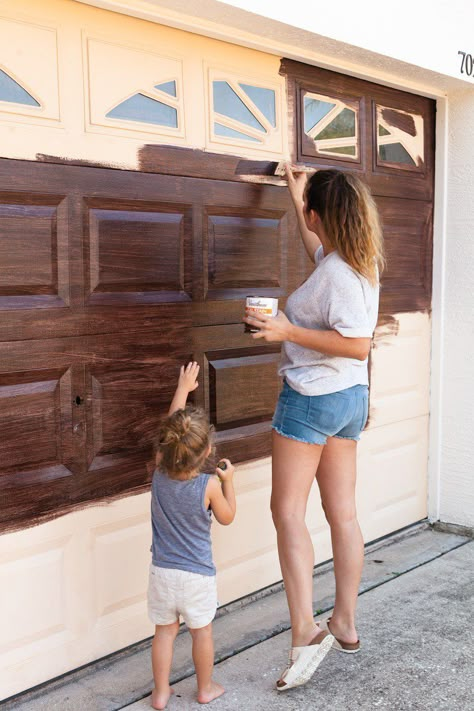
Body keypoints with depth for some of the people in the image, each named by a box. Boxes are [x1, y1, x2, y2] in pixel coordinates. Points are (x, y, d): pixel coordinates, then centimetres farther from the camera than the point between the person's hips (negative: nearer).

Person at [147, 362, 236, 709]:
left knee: (165, 631, 16)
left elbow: (171, 432, 3)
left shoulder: (159, 473, -12)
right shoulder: (209, 486, -21)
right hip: (198, 575, -3)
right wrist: (228, 480, 7)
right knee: (202, 630, 16)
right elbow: (227, 517, -1)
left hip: (162, 572, 3)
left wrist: (183, 389, 14)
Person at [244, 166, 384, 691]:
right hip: (350, 397, 9)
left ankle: (304, 630, -5)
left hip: (312, 397, -9)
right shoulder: (359, 261, 9)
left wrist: (289, 332, -26)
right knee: (343, 514, 13)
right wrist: (296, 199, 37)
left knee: (288, 512, -3)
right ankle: (344, 625, 24)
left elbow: (358, 344, -26)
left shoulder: (337, 273, -20)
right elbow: (319, 253, 32)